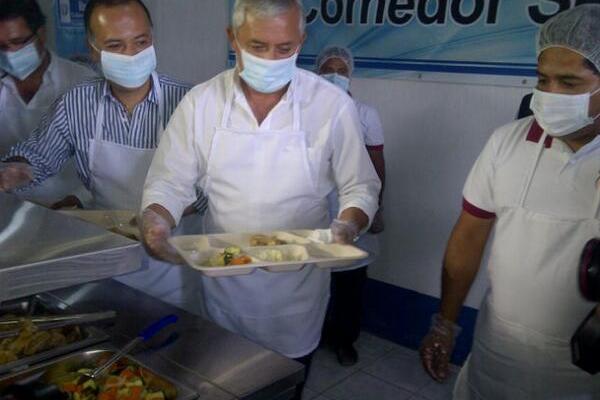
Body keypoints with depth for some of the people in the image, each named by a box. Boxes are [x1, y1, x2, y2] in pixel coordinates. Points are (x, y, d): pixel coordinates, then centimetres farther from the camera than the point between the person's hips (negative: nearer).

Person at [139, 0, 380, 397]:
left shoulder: (333, 106, -12)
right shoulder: (200, 102, -8)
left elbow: (360, 186, -4)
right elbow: (170, 183, -4)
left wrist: (348, 225, -25)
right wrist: (155, 221, -25)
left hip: (298, 288, -1)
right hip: (223, 282, 2)